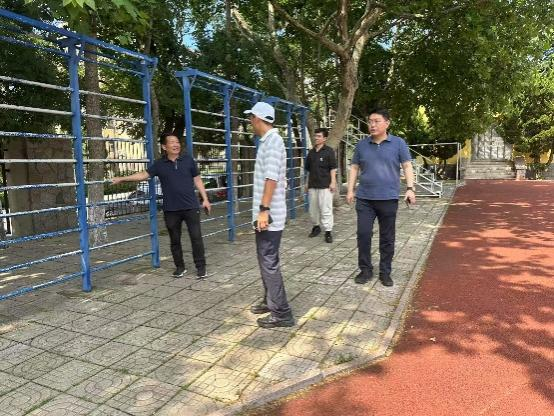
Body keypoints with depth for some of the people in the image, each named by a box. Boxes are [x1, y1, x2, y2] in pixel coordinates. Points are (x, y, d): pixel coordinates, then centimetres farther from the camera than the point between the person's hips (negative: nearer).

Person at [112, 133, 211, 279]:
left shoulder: (188, 160, 2)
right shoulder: (159, 164, 3)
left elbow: (197, 180, 5)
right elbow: (144, 175, 4)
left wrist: (205, 199, 2)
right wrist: (122, 178, -1)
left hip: (191, 207, -1)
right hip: (171, 209, 1)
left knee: (196, 237, 0)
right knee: (175, 240, 10)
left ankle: (201, 267, 11)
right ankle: (180, 267, 24)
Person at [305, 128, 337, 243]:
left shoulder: (329, 151, -4)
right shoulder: (311, 152, 12)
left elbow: (333, 168, -7)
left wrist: (333, 182, -13)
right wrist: (308, 183, 17)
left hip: (325, 185, -6)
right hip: (312, 185, 6)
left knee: (326, 209, -5)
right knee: (313, 208, 12)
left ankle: (328, 232, 1)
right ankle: (316, 227, 30)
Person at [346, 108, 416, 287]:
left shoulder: (398, 143, 1)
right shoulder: (362, 144, 7)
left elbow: (407, 167, 0)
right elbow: (354, 168, 10)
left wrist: (410, 188, -12)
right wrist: (350, 190, 4)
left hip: (388, 198, -1)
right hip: (364, 198, 2)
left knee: (387, 238, 7)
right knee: (363, 234, 0)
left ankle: (385, 272, 21)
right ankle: (365, 270, 16)